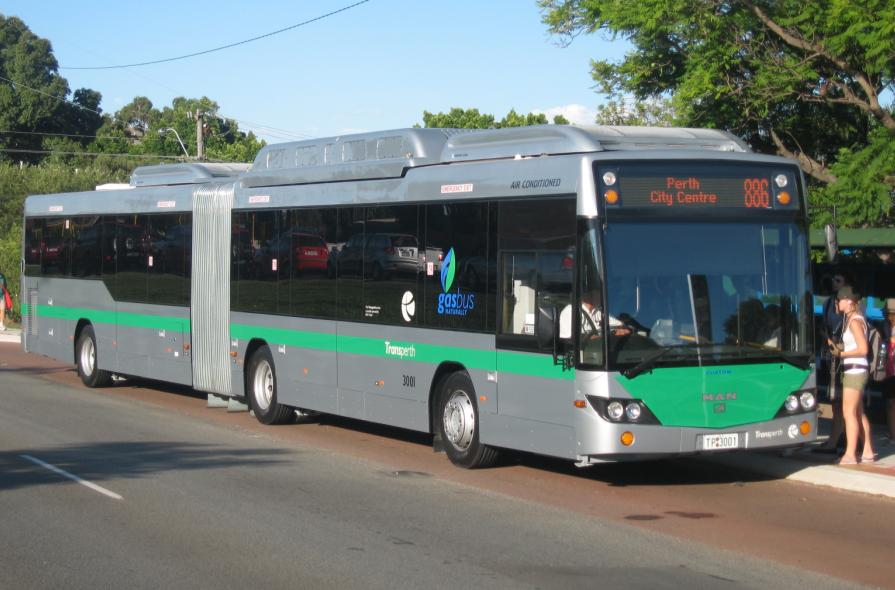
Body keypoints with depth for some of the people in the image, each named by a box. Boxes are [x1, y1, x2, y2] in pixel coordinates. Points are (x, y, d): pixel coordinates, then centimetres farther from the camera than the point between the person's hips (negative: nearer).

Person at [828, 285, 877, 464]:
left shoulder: (855, 321, -14)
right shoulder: (851, 319, 14)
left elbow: (863, 349, -19)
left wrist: (841, 354, -15)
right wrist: (838, 346, 5)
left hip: (855, 370, -10)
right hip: (853, 371, 10)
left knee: (849, 413, -9)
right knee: (859, 413, 12)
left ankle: (850, 455, -9)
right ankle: (868, 452, 16)